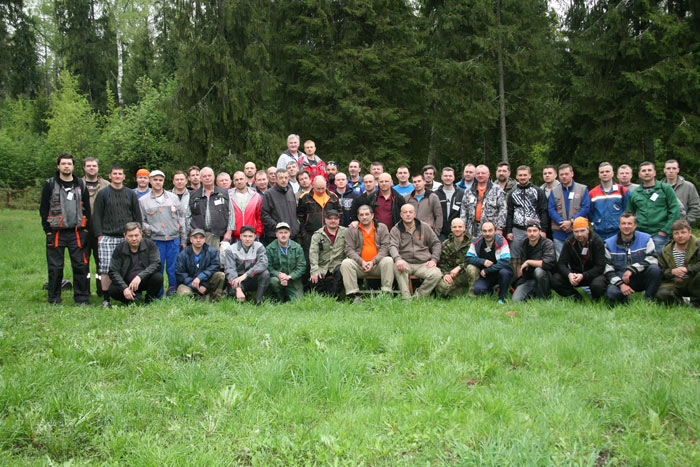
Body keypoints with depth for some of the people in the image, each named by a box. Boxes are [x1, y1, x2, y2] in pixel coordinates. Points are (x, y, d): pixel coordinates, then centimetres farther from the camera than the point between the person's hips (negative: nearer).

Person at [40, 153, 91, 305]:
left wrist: (85, 229, 4)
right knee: (55, 267, 3)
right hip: (56, 232, -1)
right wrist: (48, 231, -5)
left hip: (77, 233, 2)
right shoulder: (50, 184, 5)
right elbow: (43, 209, 3)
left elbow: (86, 208, 13)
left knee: (80, 265, -1)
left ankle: (82, 298, 8)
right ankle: (54, 300, 13)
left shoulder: (81, 184, 11)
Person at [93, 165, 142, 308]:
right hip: (107, 238, -2)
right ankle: (106, 299, 0)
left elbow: (137, 215, 16)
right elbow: (97, 215, 4)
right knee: (106, 269, -7)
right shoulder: (103, 193, 8)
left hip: (127, 238, 2)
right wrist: (99, 234, -4)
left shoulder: (131, 194, 15)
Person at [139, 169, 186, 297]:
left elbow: (181, 218, 12)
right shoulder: (143, 200, 9)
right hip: (155, 240, -1)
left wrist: (183, 239, 8)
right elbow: (141, 221, 9)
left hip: (174, 239, 1)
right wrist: (149, 230, -10)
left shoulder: (173, 197, 12)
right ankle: (157, 297, 10)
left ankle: (173, 294, 13)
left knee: (173, 268, 1)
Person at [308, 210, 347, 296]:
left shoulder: (345, 232, 12)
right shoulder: (317, 235, 6)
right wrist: (314, 271, -19)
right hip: (322, 266, 0)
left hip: (337, 264, 0)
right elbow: (313, 253, -4)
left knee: (341, 272, -33)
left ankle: (333, 295, -16)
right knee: (314, 280, -27)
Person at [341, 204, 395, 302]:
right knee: (345, 263, -27)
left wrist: (373, 261, -14)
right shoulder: (352, 230, 10)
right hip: (359, 264, 1)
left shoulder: (382, 228, 10)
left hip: (377, 264, 0)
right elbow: (349, 249, 1)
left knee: (388, 261, -30)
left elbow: (385, 247, 0)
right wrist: (362, 261, -14)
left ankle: (387, 293, -25)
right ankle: (354, 296, -28)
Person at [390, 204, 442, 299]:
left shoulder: (424, 227, 12)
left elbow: (436, 244, 16)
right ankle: (406, 298, -32)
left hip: (423, 264, 1)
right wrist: (397, 258, -30)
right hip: (406, 263, -1)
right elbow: (392, 246, -9)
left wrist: (434, 259, 0)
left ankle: (418, 296, -10)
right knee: (397, 266, -36)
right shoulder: (395, 230, 7)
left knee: (436, 274, -28)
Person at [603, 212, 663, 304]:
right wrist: (621, 284, -18)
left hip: (641, 278, 1)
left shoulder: (646, 239, 2)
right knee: (611, 293, -33)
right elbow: (608, 269, -3)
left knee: (655, 269, -29)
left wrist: (632, 270, -24)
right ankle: (625, 301, 3)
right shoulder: (609, 244, 2)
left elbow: (653, 259, -13)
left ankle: (648, 300, -11)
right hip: (620, 280, -1)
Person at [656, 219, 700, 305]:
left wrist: (687, 269, -28)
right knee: (661, 295, -29)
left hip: (692, 284, -1)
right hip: (674, 284, 1)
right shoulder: (665, 251, 3)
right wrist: (672, 271, -17)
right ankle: (679, 301, 6)